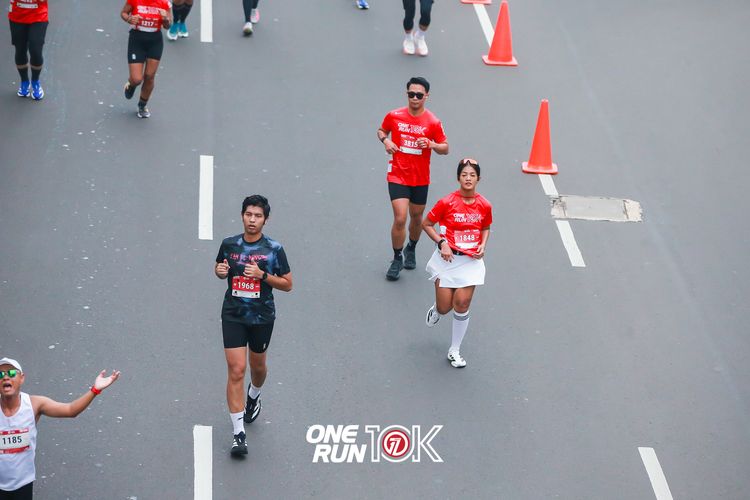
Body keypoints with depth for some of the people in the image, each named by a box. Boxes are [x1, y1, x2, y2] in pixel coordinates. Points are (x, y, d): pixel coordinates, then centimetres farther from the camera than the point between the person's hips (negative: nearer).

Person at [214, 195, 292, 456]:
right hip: (233, 316, 0)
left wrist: (263, 275, -19)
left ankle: (253, 396, 56)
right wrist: (220, 271, -8)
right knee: (236, 370, -9)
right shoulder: (229, 244, -2)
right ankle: (238, 433, -8)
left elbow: (287, 284, -3)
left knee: (257, 366, 20)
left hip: (262, 317, 0)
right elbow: (219, 268, 16)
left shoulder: (274, 249, -8)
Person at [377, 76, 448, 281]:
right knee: (400, 218, -12)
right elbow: (381, 130, 14)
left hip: (421, 179, 1)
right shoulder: (394, 116, -5)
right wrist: (385, 141, -8)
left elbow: (445, 148, 1)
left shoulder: (433, 122, -6)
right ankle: (397, 259, 5)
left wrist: (431, 145, -20)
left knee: (416, 218, 16)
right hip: (397, 176, -1)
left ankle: (411, 249, 44)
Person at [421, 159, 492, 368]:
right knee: (445, 307, 1)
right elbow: (426, 224, -2)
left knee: (462, 304, -7)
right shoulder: (447, 203, -12)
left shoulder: (484, 205, -3)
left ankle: (454, 351, 9)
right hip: (448, 258, -1)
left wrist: (483, 245, -2)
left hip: (471, 261, 2)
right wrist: (442, 243, -14)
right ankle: (436, 310, 42)